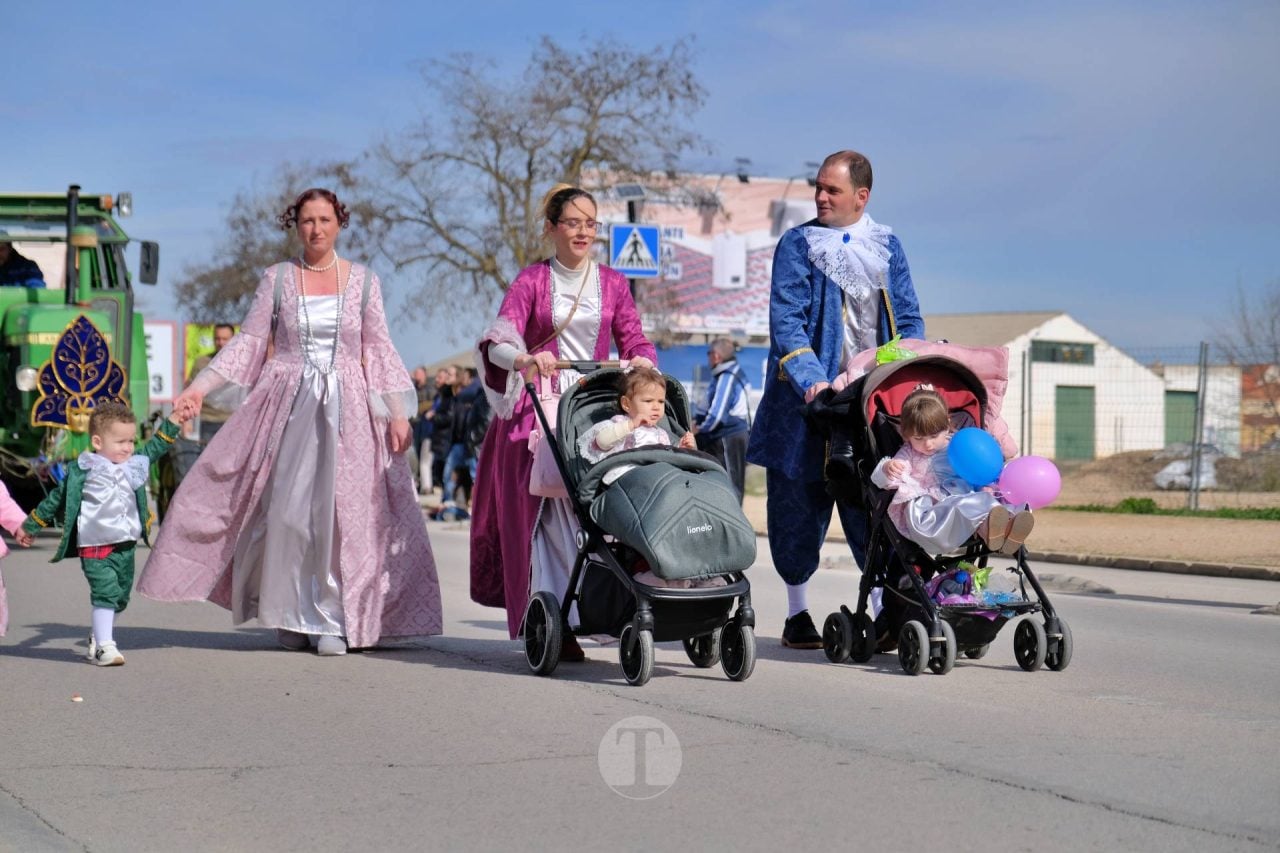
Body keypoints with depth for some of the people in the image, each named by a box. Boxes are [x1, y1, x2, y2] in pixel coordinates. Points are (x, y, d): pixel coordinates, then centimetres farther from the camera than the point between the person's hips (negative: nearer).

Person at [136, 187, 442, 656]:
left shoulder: (363, 280, 7)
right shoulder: (277, 279, 6)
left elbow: (379, 350, 7)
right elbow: (248, 341, 4)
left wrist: (397, 411, 0)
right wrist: (200, 386, -5)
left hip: (346, 408, 0)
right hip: (287, 405, 0)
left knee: (339, 509, -7)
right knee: (286, 509, -4)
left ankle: (332, 621, -3)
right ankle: (291, 616, 7)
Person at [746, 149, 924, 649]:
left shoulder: (887, 246, 12)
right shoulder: (798, 244, 1)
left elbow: (908, 320, 14)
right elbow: (786, 320, -8)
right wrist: (811, 381, -22)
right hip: (808, 401, -2)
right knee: (801, 504, 3)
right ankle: (798, 614, 13)